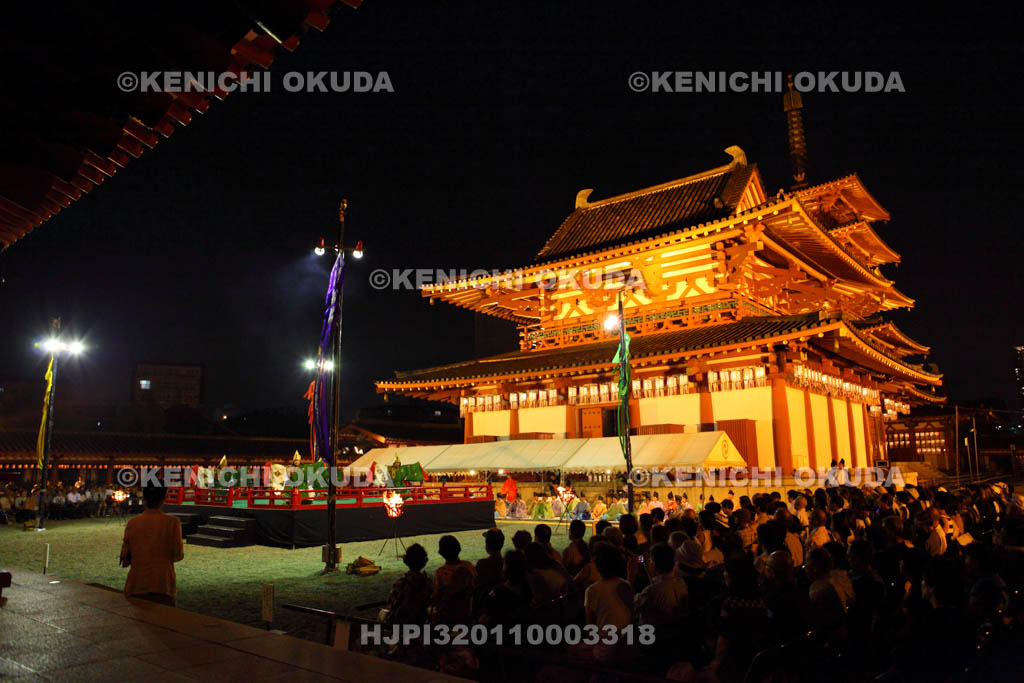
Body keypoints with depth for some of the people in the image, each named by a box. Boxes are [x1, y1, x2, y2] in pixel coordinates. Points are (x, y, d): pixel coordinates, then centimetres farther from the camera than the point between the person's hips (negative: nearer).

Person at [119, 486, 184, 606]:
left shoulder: (132, 523, -3)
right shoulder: (172, 522, -10)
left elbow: (125, 559, 3)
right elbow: (178, 555, -5)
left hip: (136, 588, 3)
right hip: (162, 586, -2)